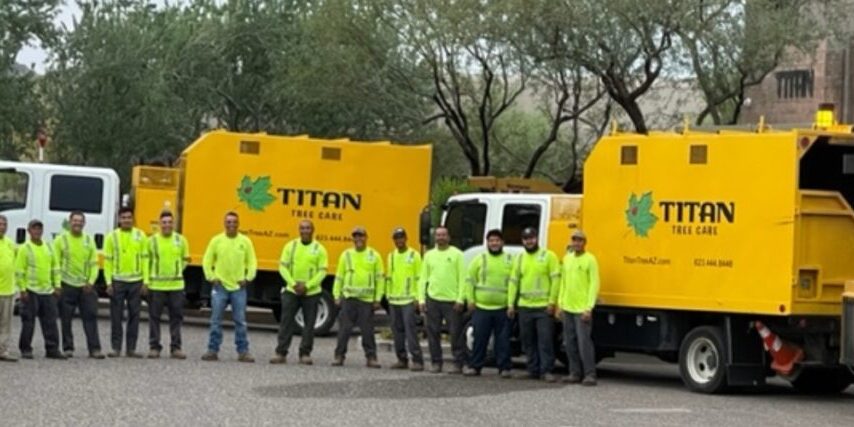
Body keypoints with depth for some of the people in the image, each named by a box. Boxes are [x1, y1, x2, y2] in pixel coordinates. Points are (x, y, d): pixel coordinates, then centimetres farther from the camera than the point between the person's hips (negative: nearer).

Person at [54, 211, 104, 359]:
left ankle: (94, 348, -3)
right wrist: (57, 283, -8)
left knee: (91, 316, -3)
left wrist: (91, 281, -4)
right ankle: (68, 348, 12)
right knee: (66, 318, 2)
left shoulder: (89, 241, 9)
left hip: (86, 286, 2)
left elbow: (94, 263, 9)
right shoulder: (61, 240, 0)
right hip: (67, 285, -2)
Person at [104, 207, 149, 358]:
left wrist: (145, 281, 0)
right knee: (116, 316, 1)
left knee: (134, 315, 5)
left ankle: (131, 348, 11)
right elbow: (107, 261, 1)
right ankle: (116, 348, 6)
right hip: (117, 281, -1)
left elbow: (145, 259, 6)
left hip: (136, 281, 1)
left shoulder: (140, 236, 5)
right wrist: (108, 282, -6)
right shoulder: (112, 237, 2)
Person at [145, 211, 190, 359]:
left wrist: (178, 271, 6)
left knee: (176, 317, 5)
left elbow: (186, 259, 16)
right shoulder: (152, 240, -1)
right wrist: (146, 281, -1)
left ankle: (175, 348, 12)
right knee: (154, 316, 2)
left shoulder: (181, 240, 4)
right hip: (156, 285, -2)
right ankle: (154, 347, 11)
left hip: (176, 285, 2)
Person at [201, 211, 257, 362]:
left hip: (239, 287, 0)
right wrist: (211, 277, -3)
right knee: (216, 320, 2)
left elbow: (252, 262, 7)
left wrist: (247, 278, -4)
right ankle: (213, 350, 7)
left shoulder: (245, 241, 2)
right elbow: (207, 261, 6)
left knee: (240, 321, 2)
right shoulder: (216, 240, 1)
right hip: (220, 287, 0)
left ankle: (243, 351, 7)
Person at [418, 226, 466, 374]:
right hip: (432, 299, 4)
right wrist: (421, 299, 5)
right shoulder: (429, 255, 13)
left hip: (452, 300, -4)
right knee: (433, 333, 5)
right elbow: (423, 278, 14)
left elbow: (462, 278, -2)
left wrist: (460, 299, -9)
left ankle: (458, 363, 2)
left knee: (456, 333, -3)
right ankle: (436, 363, 13)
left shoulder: (457, 254, 2)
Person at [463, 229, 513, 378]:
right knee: (479, 338, 2)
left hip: (503, 308, 0)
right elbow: (470, 280, 8)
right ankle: (474, 366, 9)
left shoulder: (510, 260, 7)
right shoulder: (480, 259, 7)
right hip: (481, 308, 0)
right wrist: (470, 300, 1)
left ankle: (504, 368, 7)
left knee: (503, 340, 1)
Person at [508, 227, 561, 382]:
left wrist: (552, 302, -11)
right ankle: (533, 370, 15)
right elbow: (513, 282, 14)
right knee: (528, 341, 8)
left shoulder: (548, 256, -1)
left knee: (545, 340, -7)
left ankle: (546, 371, -5)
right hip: (524, 307, 5)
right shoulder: (519, 258, 14)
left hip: (544, 307, -5)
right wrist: (511, 304, 8)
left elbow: (556, 280, -5)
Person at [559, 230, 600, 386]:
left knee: (584, 342, -10)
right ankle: (575, 373, 14)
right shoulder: (567, 259, 14)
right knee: (570, 343, 7)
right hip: (567, 308, 7)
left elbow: (594, 285, -10)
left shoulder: (590, 260, -6)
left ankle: (590, 375, -7)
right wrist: (560, 304, 13)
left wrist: (589, 308, -16)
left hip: (582, 310, -7)